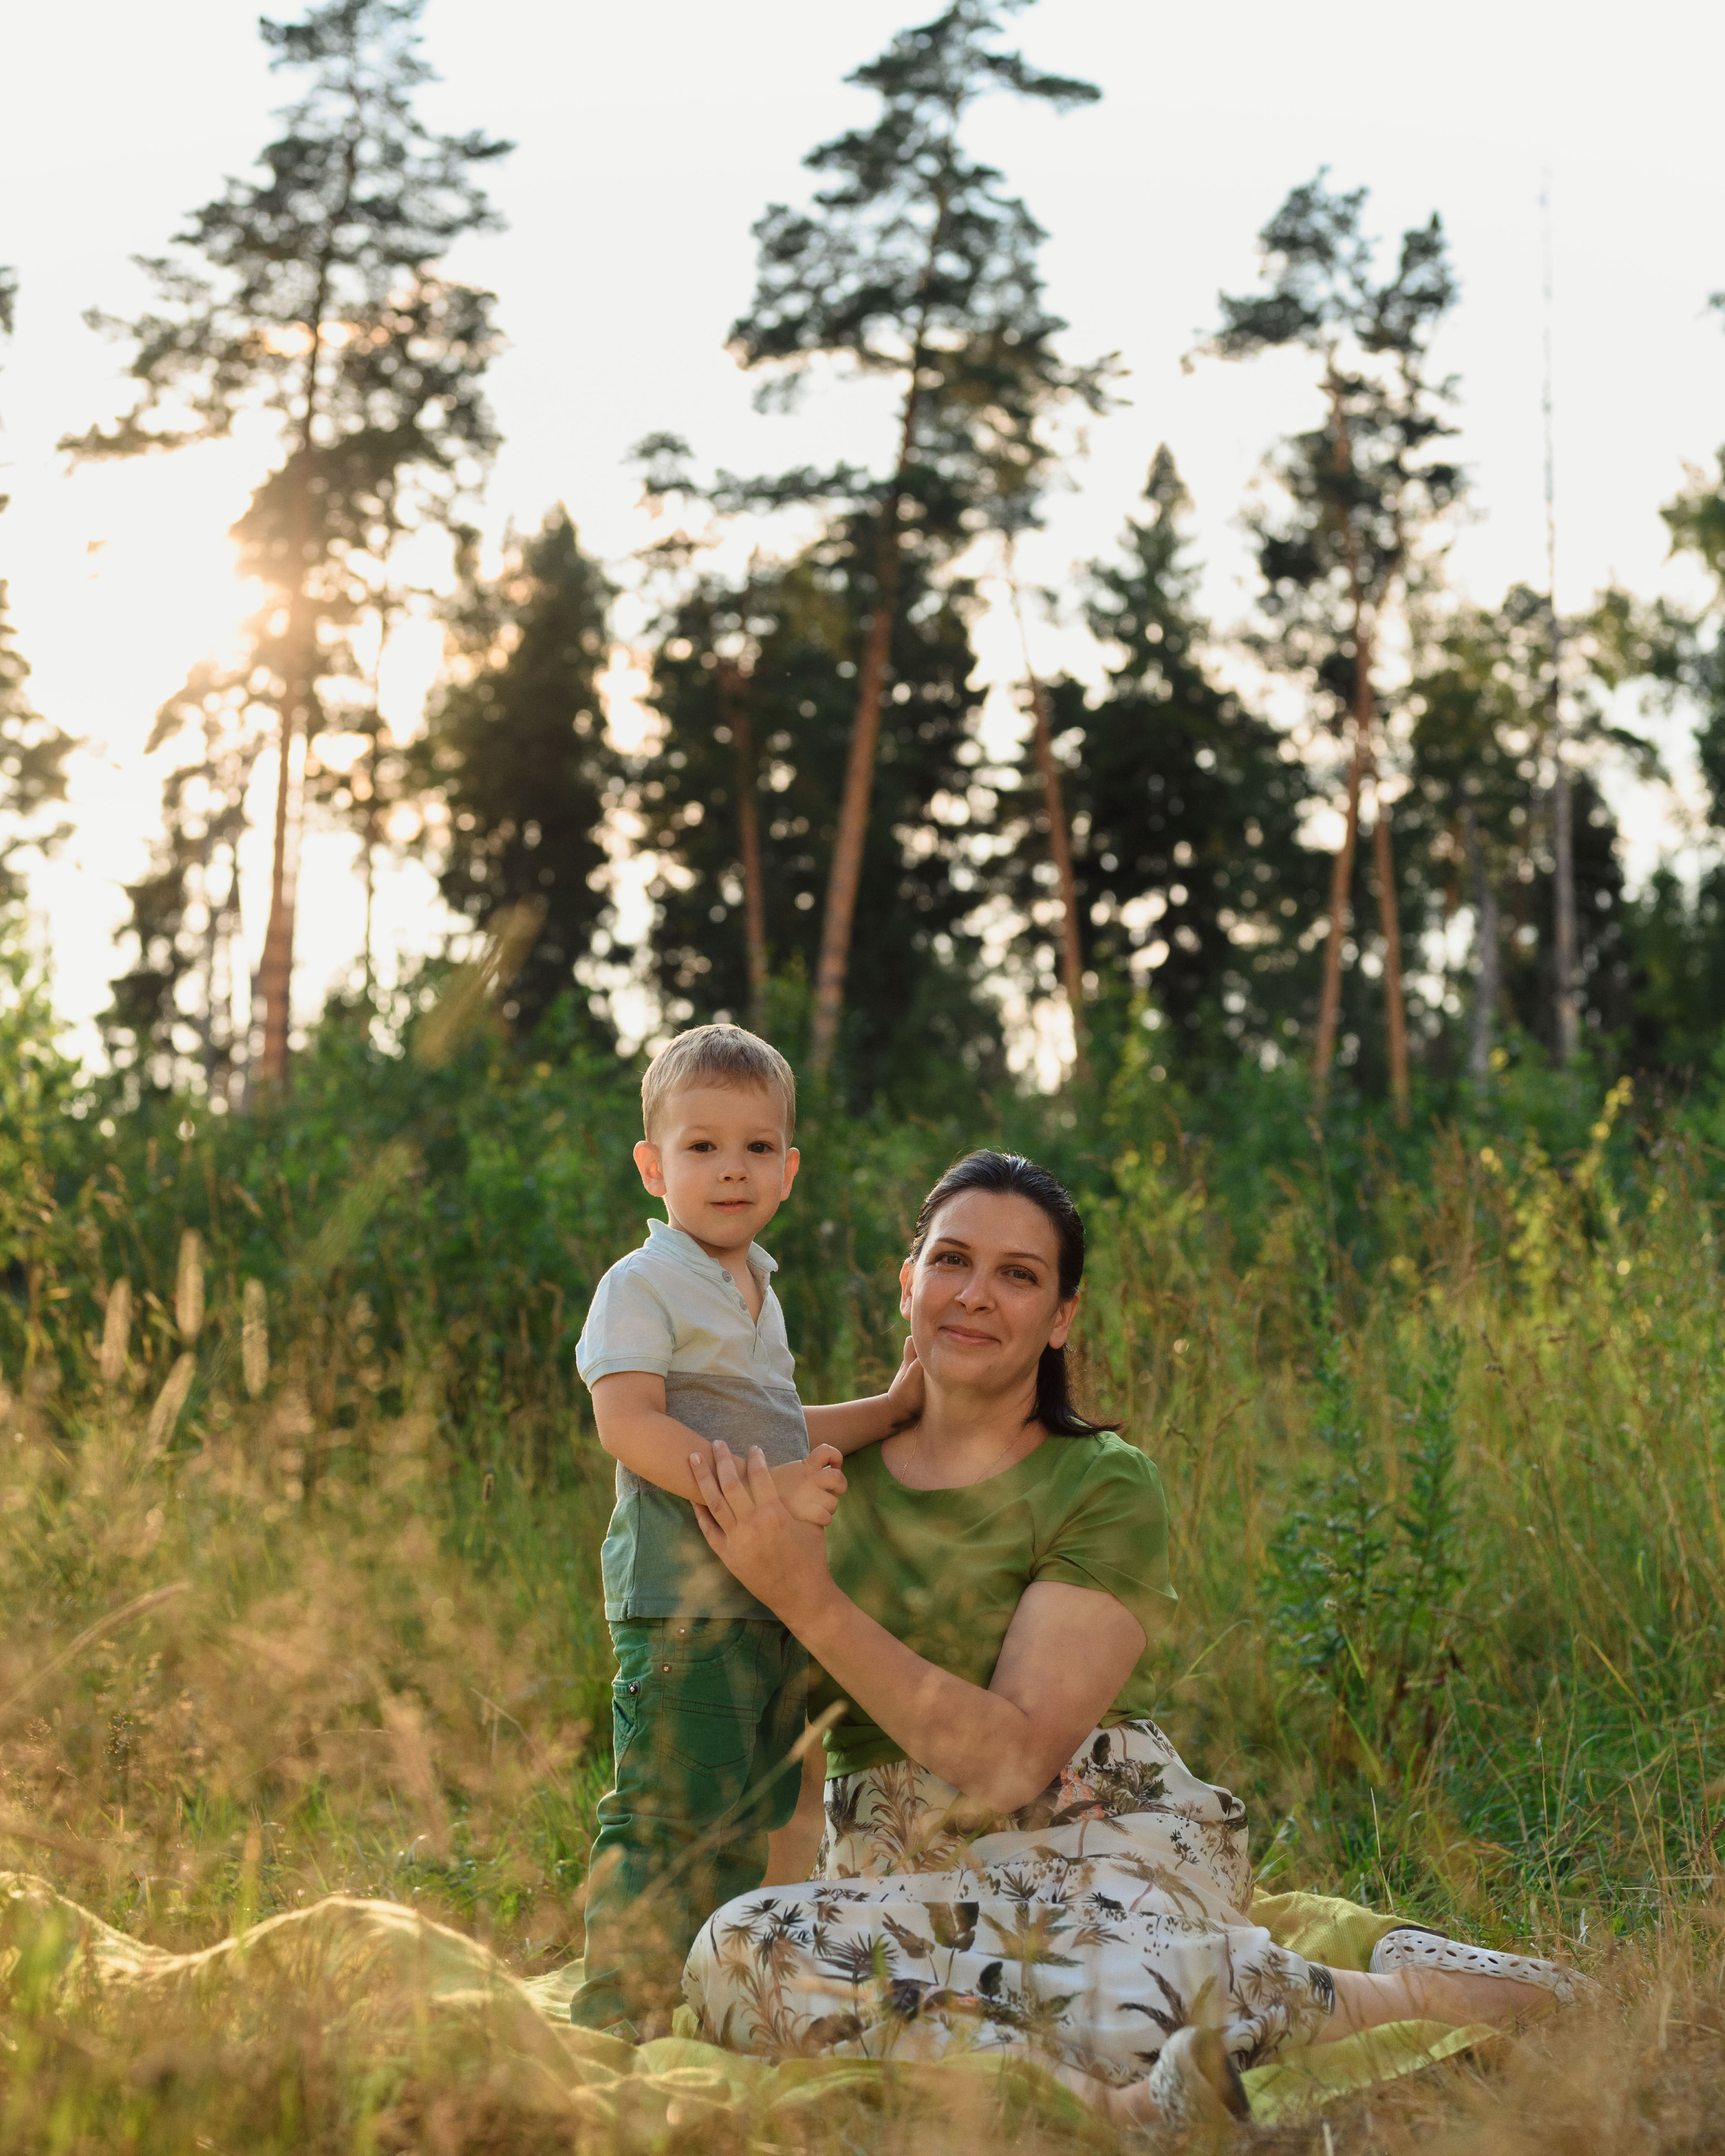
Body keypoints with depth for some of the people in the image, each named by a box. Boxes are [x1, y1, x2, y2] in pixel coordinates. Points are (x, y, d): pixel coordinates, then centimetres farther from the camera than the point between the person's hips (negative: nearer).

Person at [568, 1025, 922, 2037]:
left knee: (750, 1821, 14)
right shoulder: (644, 1285, -8)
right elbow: (629, 1422, -20)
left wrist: (890, 1411, 24)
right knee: (667, 1815, -10)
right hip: (683, 1600, -9)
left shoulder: (759, 1294, 20)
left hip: (774, 1600, 9)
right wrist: (761, 1487, -27)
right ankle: (614, 2014, -3)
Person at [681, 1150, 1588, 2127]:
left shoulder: (1106, 1488, -4)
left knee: (1116, 2028, -40)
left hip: (1096, 1840, -4)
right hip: (903, 1873, 4)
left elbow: (1012, 1757, -16)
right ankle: (1121, 2104, -39)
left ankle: (1400, 1988, -14)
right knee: (736, 1949, -32)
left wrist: (809, 1600, -19)